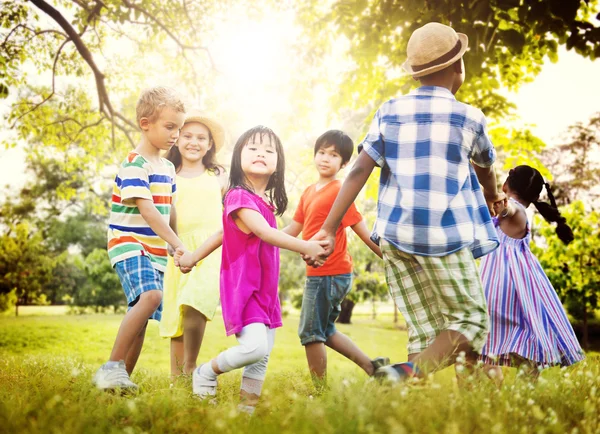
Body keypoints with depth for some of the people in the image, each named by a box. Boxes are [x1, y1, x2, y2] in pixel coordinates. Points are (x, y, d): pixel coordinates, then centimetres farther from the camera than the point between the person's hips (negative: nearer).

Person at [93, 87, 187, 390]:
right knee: (150, 296, -30)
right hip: (129, 244, -8)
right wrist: (178, 245, -25)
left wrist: (174, 247, 14)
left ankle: (122, 376, 17)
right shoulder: (134, 165, -12)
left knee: (142, 317, 6)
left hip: (156, 250, 8)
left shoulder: (167, 168, 15)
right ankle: (112, 366, -23)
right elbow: (146, 211, -21)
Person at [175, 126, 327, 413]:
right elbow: (265, 233, -28)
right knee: (255, 346, -22)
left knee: (263, 356, 8)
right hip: (242, 286, -9)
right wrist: (305, 247, -28)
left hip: (264, 290, 9)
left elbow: (225, 232, 18)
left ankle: (247, 406, 18)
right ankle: (206, 374, 3)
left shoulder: (266, 201, 12)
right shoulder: (239, 197, -15)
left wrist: (194, 257, 20)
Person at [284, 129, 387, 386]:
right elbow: (293, 230, 17)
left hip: (330, 275, -9)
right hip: (318, 274, 9)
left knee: (311, 332, 0)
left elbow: (363, 232, -14)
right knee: (324, 330, 18)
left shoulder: (339, 192, -14)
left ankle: (320, 390, 12)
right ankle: (372, 367, 24)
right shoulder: (309, 192, 11)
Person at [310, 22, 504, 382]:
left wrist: (329, 228, -1)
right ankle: (409, 372, -17)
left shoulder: (389, 112, 6)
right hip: (445, 237, -4)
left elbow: (359, 171, -1)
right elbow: (486, 170, 20)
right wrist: (492, 196, 42)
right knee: (471, 319, 6)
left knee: (425, 331, 12)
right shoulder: (469, 117, 1)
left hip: (395, 234, 4)